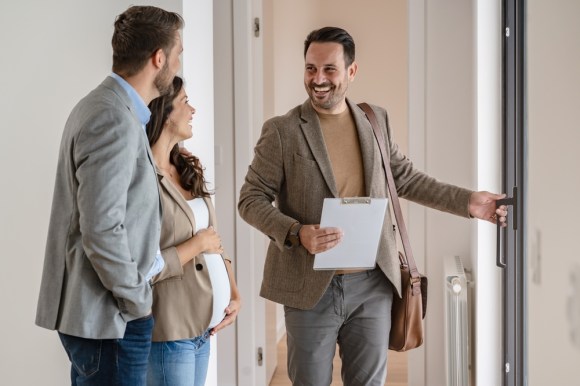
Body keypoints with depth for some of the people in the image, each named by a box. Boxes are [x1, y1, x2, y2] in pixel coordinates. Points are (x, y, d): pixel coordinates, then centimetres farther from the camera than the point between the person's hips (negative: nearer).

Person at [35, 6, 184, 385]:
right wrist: (138, 301, -13)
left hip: (93, 310, 10)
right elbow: (102, 231, -25)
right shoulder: (115, 121, -20)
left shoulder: (105, 105, 11)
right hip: (110, 317, -10)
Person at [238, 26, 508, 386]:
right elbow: (252, 199, -6)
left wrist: (468, 201, 6)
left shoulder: (377, 120, 6)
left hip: (372, 283, 3)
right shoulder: (281, 131, -7)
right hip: (311, 285, -3)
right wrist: (297, 233, -23)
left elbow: (405, 178, 15)